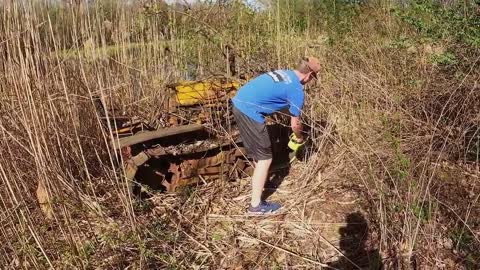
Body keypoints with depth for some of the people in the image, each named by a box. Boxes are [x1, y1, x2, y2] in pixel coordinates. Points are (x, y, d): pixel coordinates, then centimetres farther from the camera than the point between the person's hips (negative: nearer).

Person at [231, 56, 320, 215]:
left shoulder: (284, 73, 19)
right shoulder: (297, 90, -5)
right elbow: (295, 124, 4)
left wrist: (297, 120, 41)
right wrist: (299, 137, 25)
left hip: (239, 103, 9)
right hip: (250, 111, -9)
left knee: (257, 150, 27)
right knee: (264, 158, 2)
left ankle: (259, 180, 47)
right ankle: (256, 205, 10)